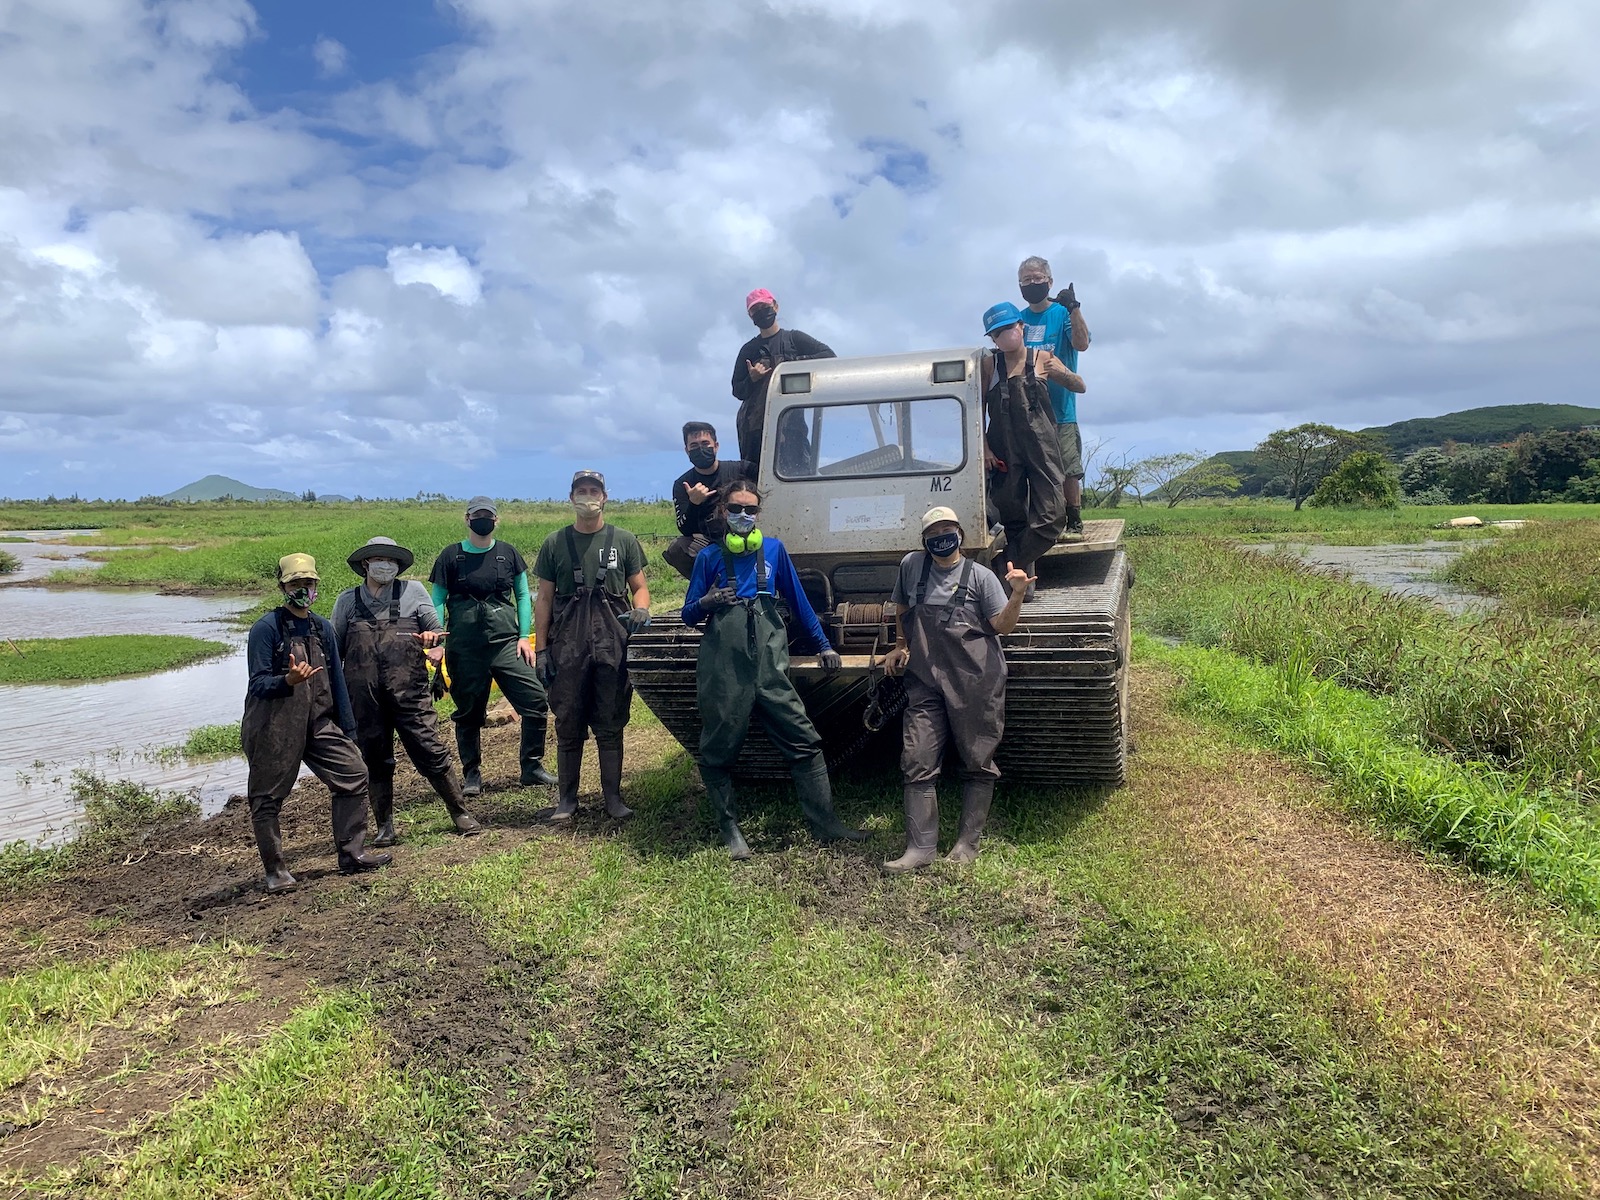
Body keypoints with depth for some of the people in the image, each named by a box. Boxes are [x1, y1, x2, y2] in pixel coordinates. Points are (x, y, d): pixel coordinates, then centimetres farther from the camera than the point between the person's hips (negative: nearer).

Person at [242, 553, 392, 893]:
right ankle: (275, 871, 17)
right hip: (273, 728, -5)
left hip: (318, 724, 5)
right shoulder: (266, 628, -8)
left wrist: (348, 732, 13)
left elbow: (336, 682, 13)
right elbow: (258, 683, -12)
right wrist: (288, 680, -33)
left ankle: (352, 854, 11)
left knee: (354, 775, 0)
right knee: (268, 799, 3)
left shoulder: (322, 628, 9)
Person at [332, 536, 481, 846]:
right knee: (375, 761, 8)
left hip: (409, 691, -2)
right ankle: (385, 827, 20)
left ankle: (460, 813, 9)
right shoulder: (347, 600, 14)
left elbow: (436, 629, 12)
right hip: (364, 698, 2)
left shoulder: (413, 591, 11)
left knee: (431, 751, -3)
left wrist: (432, 638, -11)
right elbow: (335, 647, 17)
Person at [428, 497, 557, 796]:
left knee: (536, 702, -8)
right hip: (464, 649, -1)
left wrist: (524, 636, 2)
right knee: (468, 714, 6)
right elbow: (437, 602, 5)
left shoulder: (507, 553, 8)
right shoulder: (451, 556, 4)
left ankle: (531, 768, 5)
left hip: (507, 644, 1)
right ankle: (472, 775, 22)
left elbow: (523, 595, 11)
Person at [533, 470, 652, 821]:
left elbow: (639, 587, 11)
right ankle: (567, 798, 15)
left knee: (610, 726, 4)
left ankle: (613, 797, 12)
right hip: (568, 645, 1)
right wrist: (540, 650, 4)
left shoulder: (624, 540, 8)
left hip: (612, 644, 0)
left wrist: (641, 609, -12)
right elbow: (545, 599, 9)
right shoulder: (555, 543, 9)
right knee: (568, 726, 6)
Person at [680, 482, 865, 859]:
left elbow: (798, 600, 17)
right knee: (719, 750, 2)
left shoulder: (773, 550, 11)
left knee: (804, 741, -3)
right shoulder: (710, 556, 7)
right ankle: (729, 828, 17)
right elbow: (689, 617, 8)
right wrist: (706, 603, -14)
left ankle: (825, 824, 3)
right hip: (723, 665, -1)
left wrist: (823, 645, 16)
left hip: (770, 662, 1)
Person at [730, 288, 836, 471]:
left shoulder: (793, 338, 13)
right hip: (753, 424, 2)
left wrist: (795, 361, -8)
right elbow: (737, 391, 17)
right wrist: (751, 379, -3)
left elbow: (829, 355, 2)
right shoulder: (748, 350, 19)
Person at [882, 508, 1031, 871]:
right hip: (926, 681, 2)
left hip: (977, 682, -2)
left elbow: (1003, 625, -3)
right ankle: (921, 847, 1)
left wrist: (1017, 593, -18)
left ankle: (968, 842, 17)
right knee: (917, 763, -4)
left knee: (978, 763, 4)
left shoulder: (980, 576, 1)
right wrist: (901, 645, 18)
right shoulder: (911, 565, 8)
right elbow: (901, 609, 24)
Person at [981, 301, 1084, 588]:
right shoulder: (989, 365, 6)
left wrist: (1061, 373, -8)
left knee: (1052, 514, -10)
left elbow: (1079, 387, 12)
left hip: (1041, 446, 0)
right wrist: (984, 446, -2)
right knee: (1010, 516, 2)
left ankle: (1013, 564, 5)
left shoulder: (1041, 359, 8)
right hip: (1004, 450, 0)